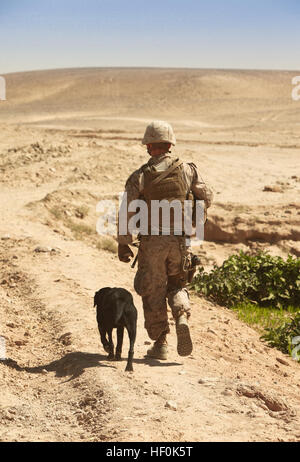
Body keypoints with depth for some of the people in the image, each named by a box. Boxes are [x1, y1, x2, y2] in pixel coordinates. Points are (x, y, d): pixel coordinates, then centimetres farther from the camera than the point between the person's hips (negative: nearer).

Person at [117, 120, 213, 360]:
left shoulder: (139, 177, -8)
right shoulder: (187, 170, -2)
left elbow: (127, 213, -8)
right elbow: (206, 198, 9)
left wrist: (124, 244, 3)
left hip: (152, 243, -2)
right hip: (180, 241, 2)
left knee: (154, 294, 11)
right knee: (177, 285, 21)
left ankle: (161, 344, 13)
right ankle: (182, 318, -8)